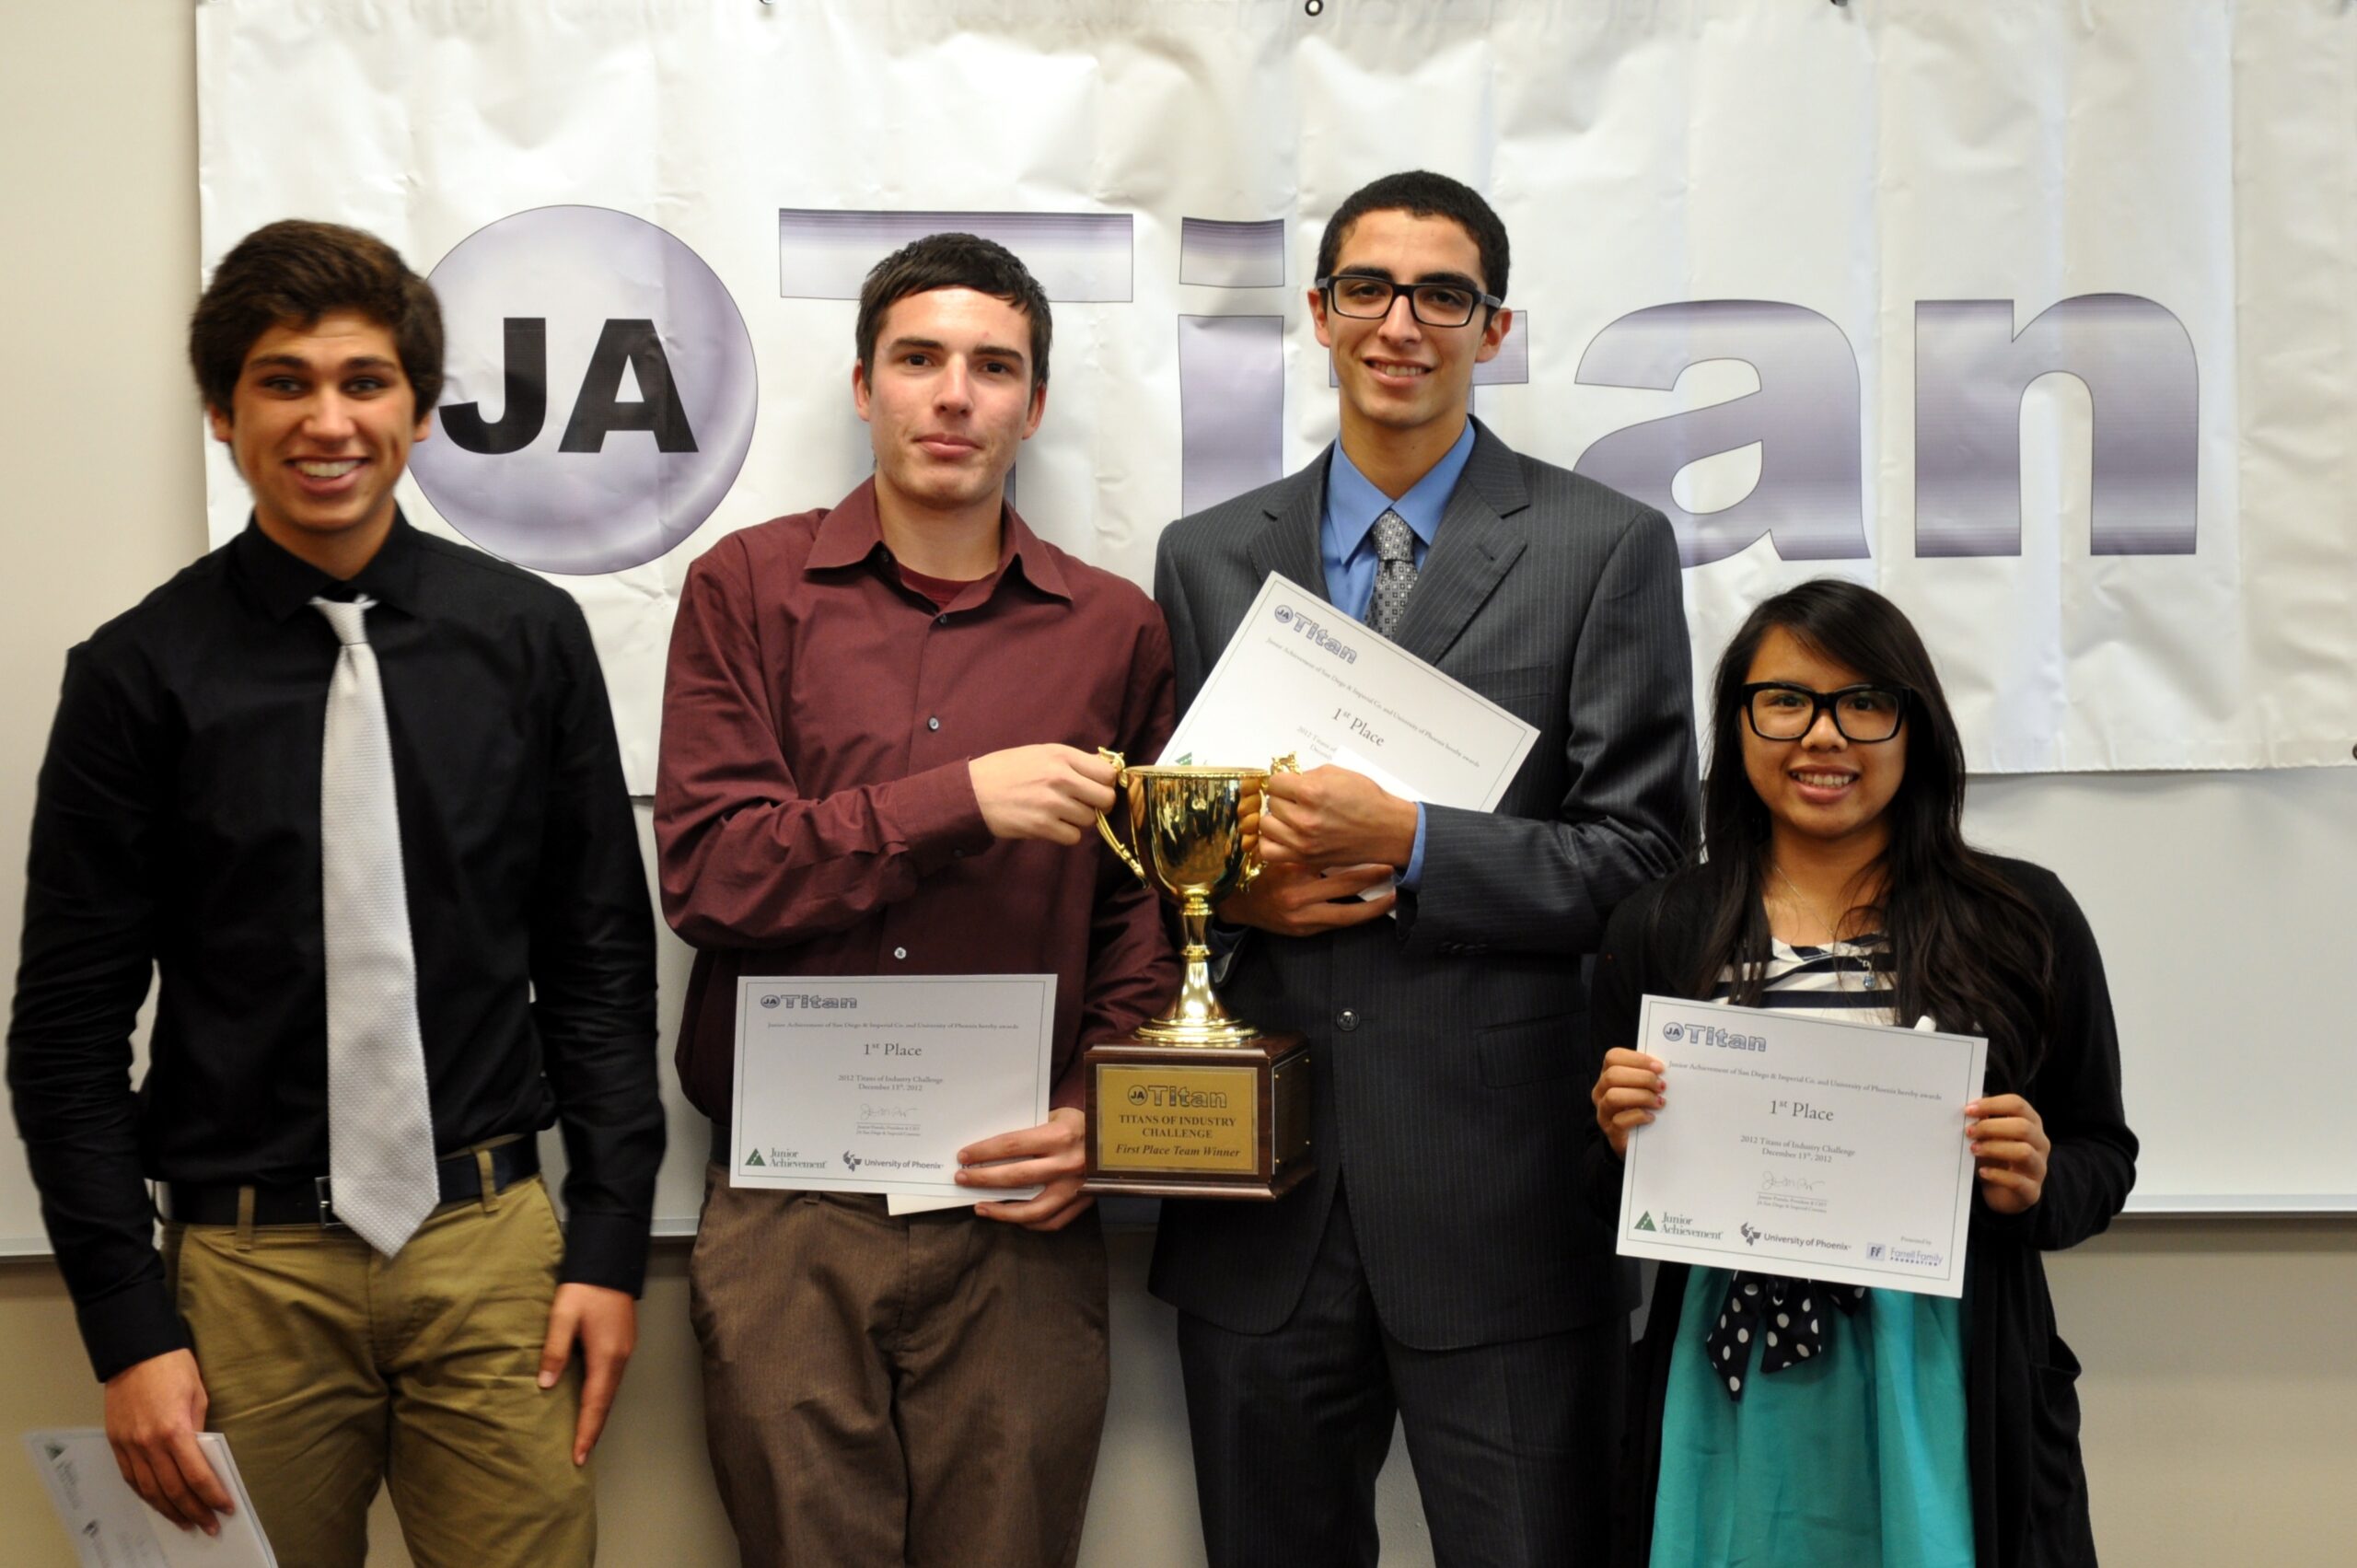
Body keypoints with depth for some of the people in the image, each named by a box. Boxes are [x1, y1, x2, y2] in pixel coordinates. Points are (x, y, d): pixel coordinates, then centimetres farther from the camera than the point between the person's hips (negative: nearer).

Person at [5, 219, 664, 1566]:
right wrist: (129, 1327, -5)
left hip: (491, 1248, 1)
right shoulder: (142, 673, -3)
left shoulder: (530, 636, 1)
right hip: (249, 1266, -1)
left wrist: (611, 1241, 1)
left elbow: (602, 955, 5)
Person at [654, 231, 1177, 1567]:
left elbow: (1146, 912, 10)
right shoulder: (749, 590, 4)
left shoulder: (1116, 630, 8)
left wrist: (1099, 1112, -5)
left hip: (1016, 1228, 1)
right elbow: (706, 870, -6)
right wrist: (960, 800, -15)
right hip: (785, 1224, -1)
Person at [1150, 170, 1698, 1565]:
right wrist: (1235, 889, -7)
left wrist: (1403, 841, -17)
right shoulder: (1206, 559, 11)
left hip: (1504, 1200, -3)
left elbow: (1639, 862, -5)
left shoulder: (1609, 549, 0)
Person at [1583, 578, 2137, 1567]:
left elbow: (2103, 1159, 7)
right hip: (1733, 1398, 1)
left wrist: (2035, 1186, -13)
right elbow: (1609, 1199, 9)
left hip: (1951, 1389, 0)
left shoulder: (2023, 920, 0)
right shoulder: (1659, 932, 3)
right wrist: (1623, 1142, -12)